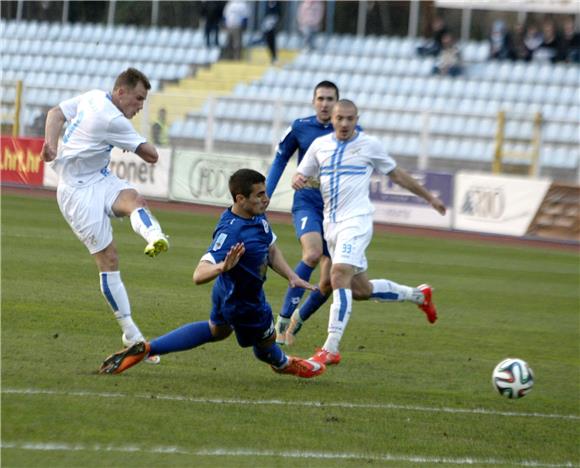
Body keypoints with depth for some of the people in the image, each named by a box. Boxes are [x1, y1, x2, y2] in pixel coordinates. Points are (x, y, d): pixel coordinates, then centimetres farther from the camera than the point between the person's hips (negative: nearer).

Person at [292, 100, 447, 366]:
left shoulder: (370, 145, 0)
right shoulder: (320, 145, 10)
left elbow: (397, 175, 13)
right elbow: (301, 176, 17)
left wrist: (429, 197, 20)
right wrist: (298, 181, -9)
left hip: (356, 221, -6)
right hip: (331, 224, 6)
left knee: (339, 276, -24)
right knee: (361, 290, 11)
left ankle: (331, 349, -28)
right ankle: (418, 295, 36)